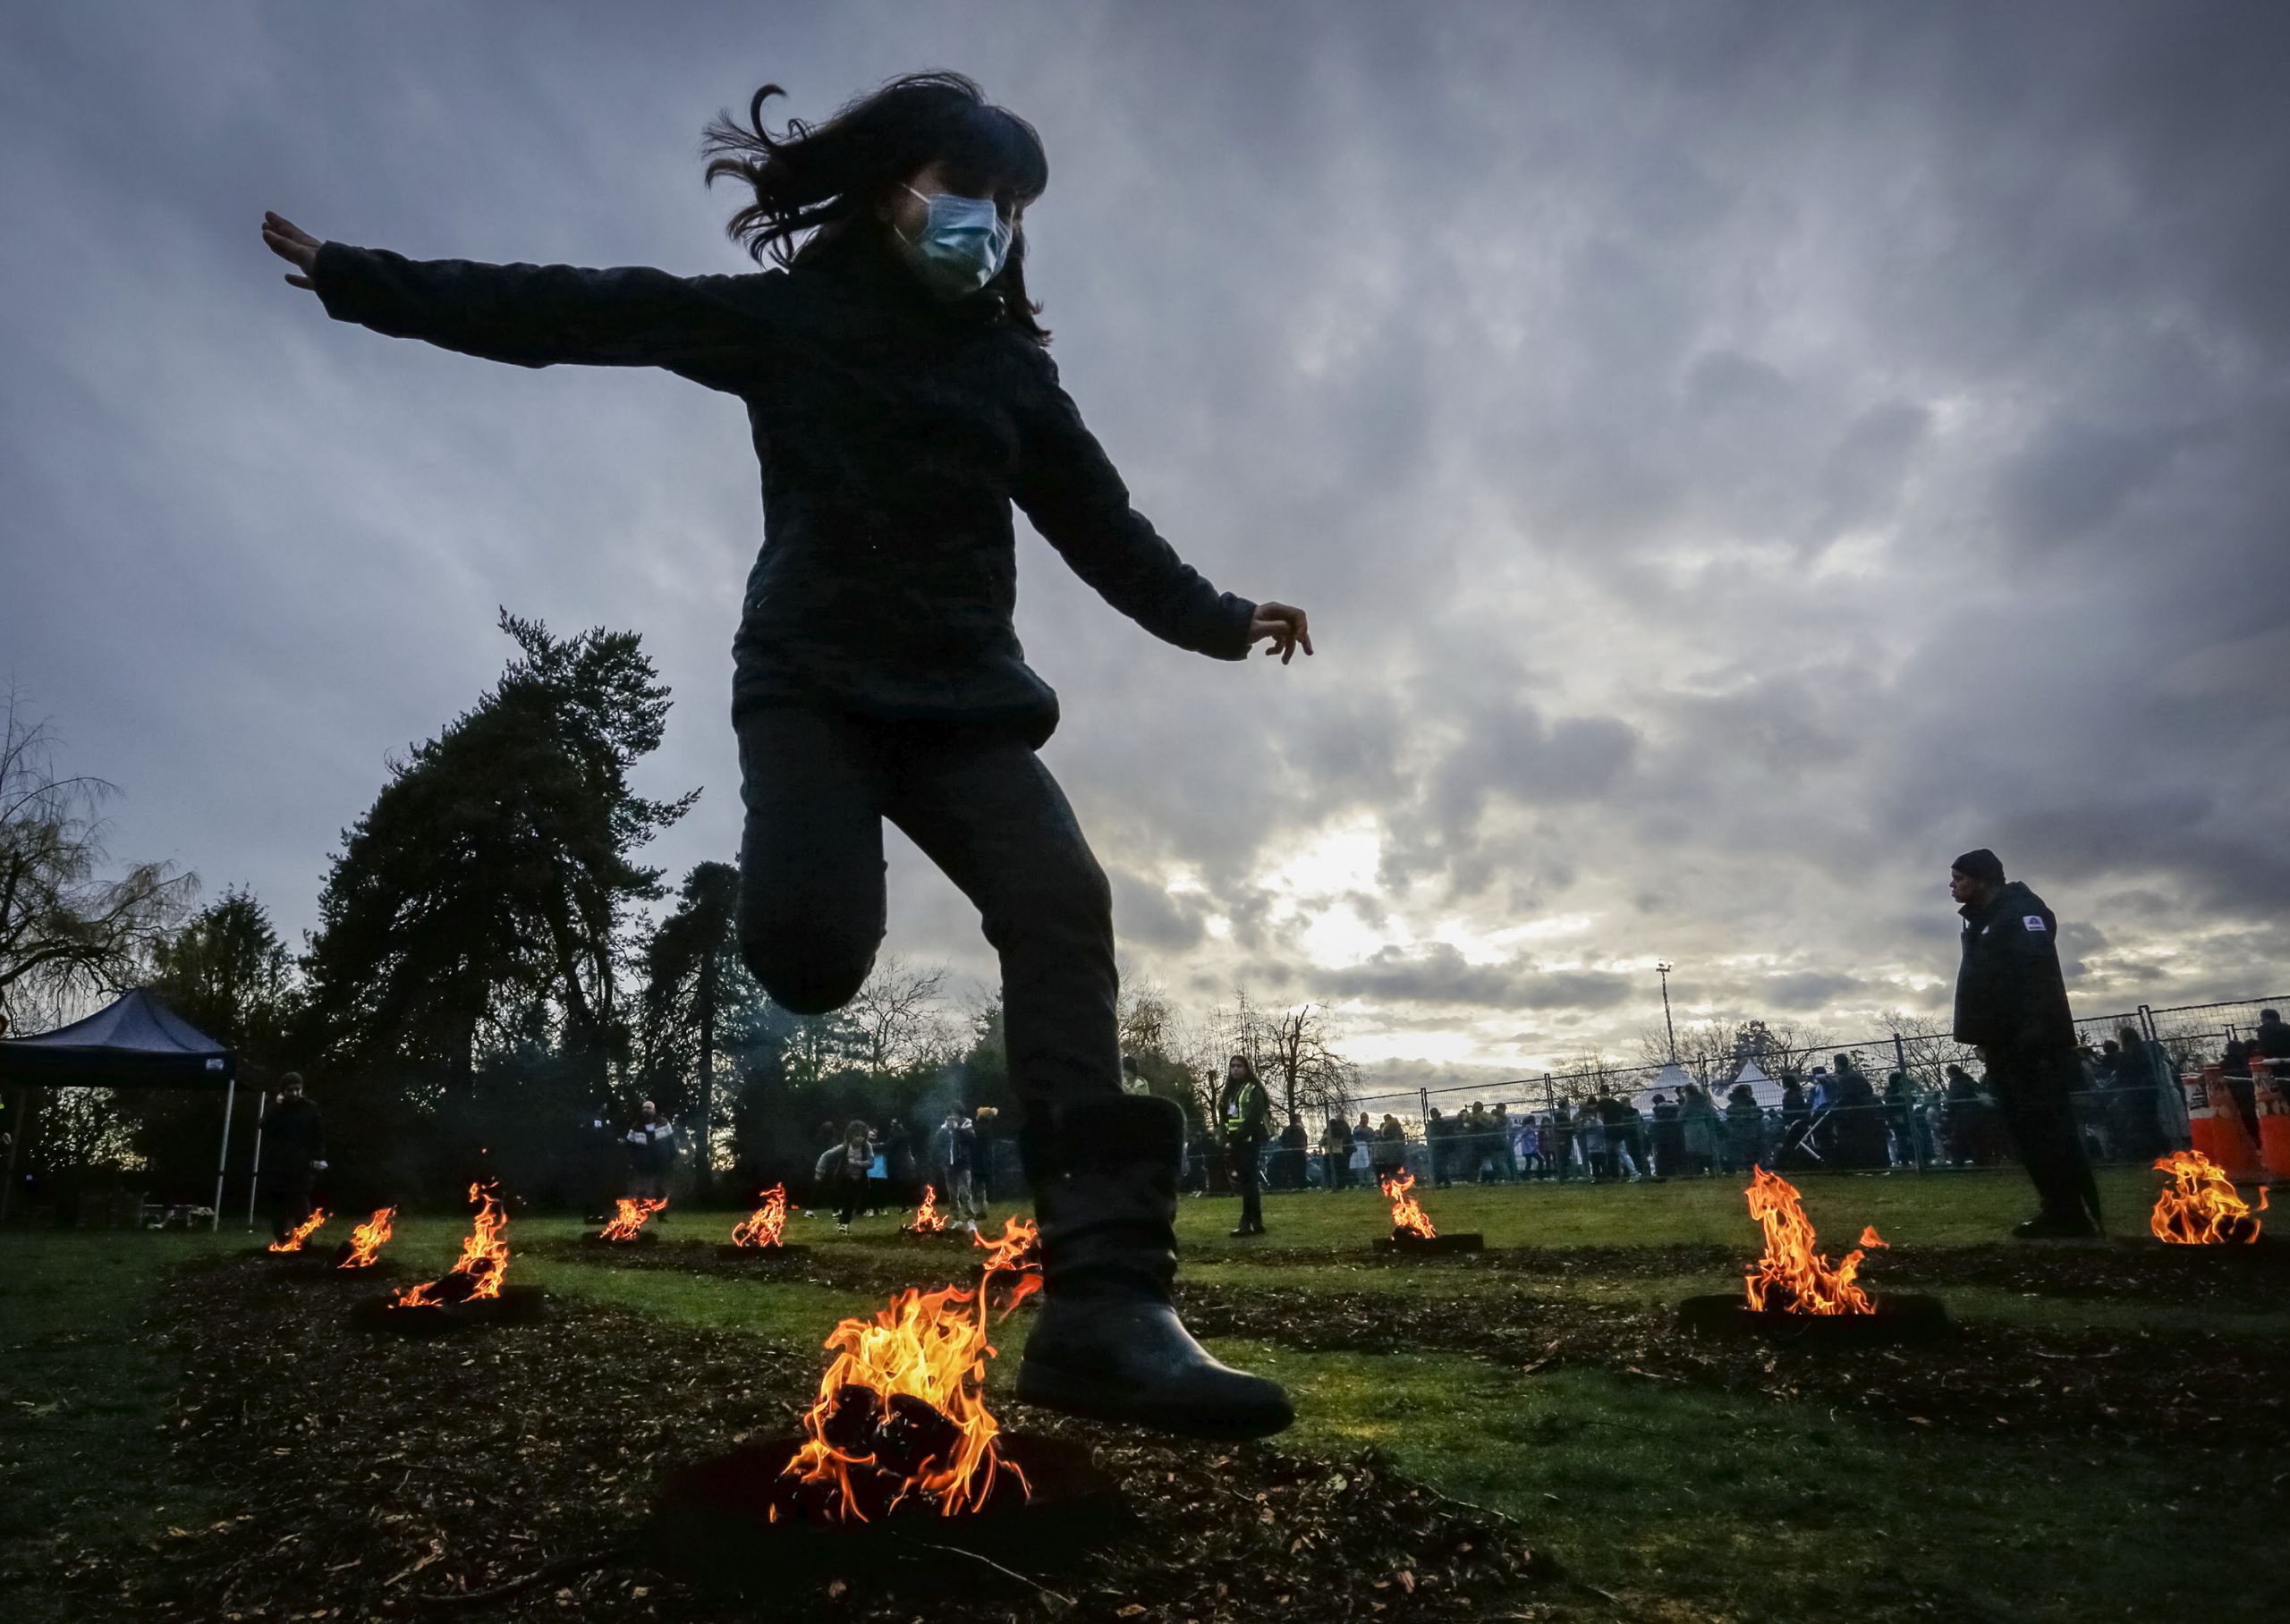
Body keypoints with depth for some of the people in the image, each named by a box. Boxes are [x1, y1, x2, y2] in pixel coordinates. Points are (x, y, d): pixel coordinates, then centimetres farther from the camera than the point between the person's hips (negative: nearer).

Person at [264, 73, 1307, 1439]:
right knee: (810, 942, -28)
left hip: (963, 697, 3)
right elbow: (572, 312, 10)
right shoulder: (782, 316, 10)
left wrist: (1220, 619, 19)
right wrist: (361, 279, 9)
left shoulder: (1010, 366, 19)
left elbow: (1103, 522, 23)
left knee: (1062, 906, -24)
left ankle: (1105, 1297, -30)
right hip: (814, 682, -2)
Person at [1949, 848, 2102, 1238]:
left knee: (2050, 1129, -10)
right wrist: (1984, 1039, 16)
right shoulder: (1983, 922, 23)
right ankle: (2059, 1212, 9)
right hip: (2006, 1045, 10)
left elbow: (2038, 972, -20)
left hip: (2033, 1045, -10)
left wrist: (2036, 1033, -28)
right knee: (2026, 1131, 7)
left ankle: (2078, 1215, -8)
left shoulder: (2020, 910, -7)